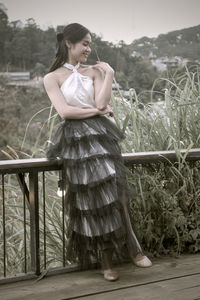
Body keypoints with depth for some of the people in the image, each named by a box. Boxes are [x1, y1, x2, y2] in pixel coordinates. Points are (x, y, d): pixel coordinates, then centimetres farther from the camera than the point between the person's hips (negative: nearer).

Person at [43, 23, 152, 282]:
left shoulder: (94, 72, 15)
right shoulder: (52, 78, 7)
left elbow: (101, 102, 0)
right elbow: (64, 111, -6)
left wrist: (109, 75, -2)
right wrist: (97, 111, -4)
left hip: (99, 135, 2)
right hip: (75, 141, -2)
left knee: (113, 190, -15)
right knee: (91, 201, -4)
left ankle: (131, 248, -9)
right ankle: (106, 262, 6)